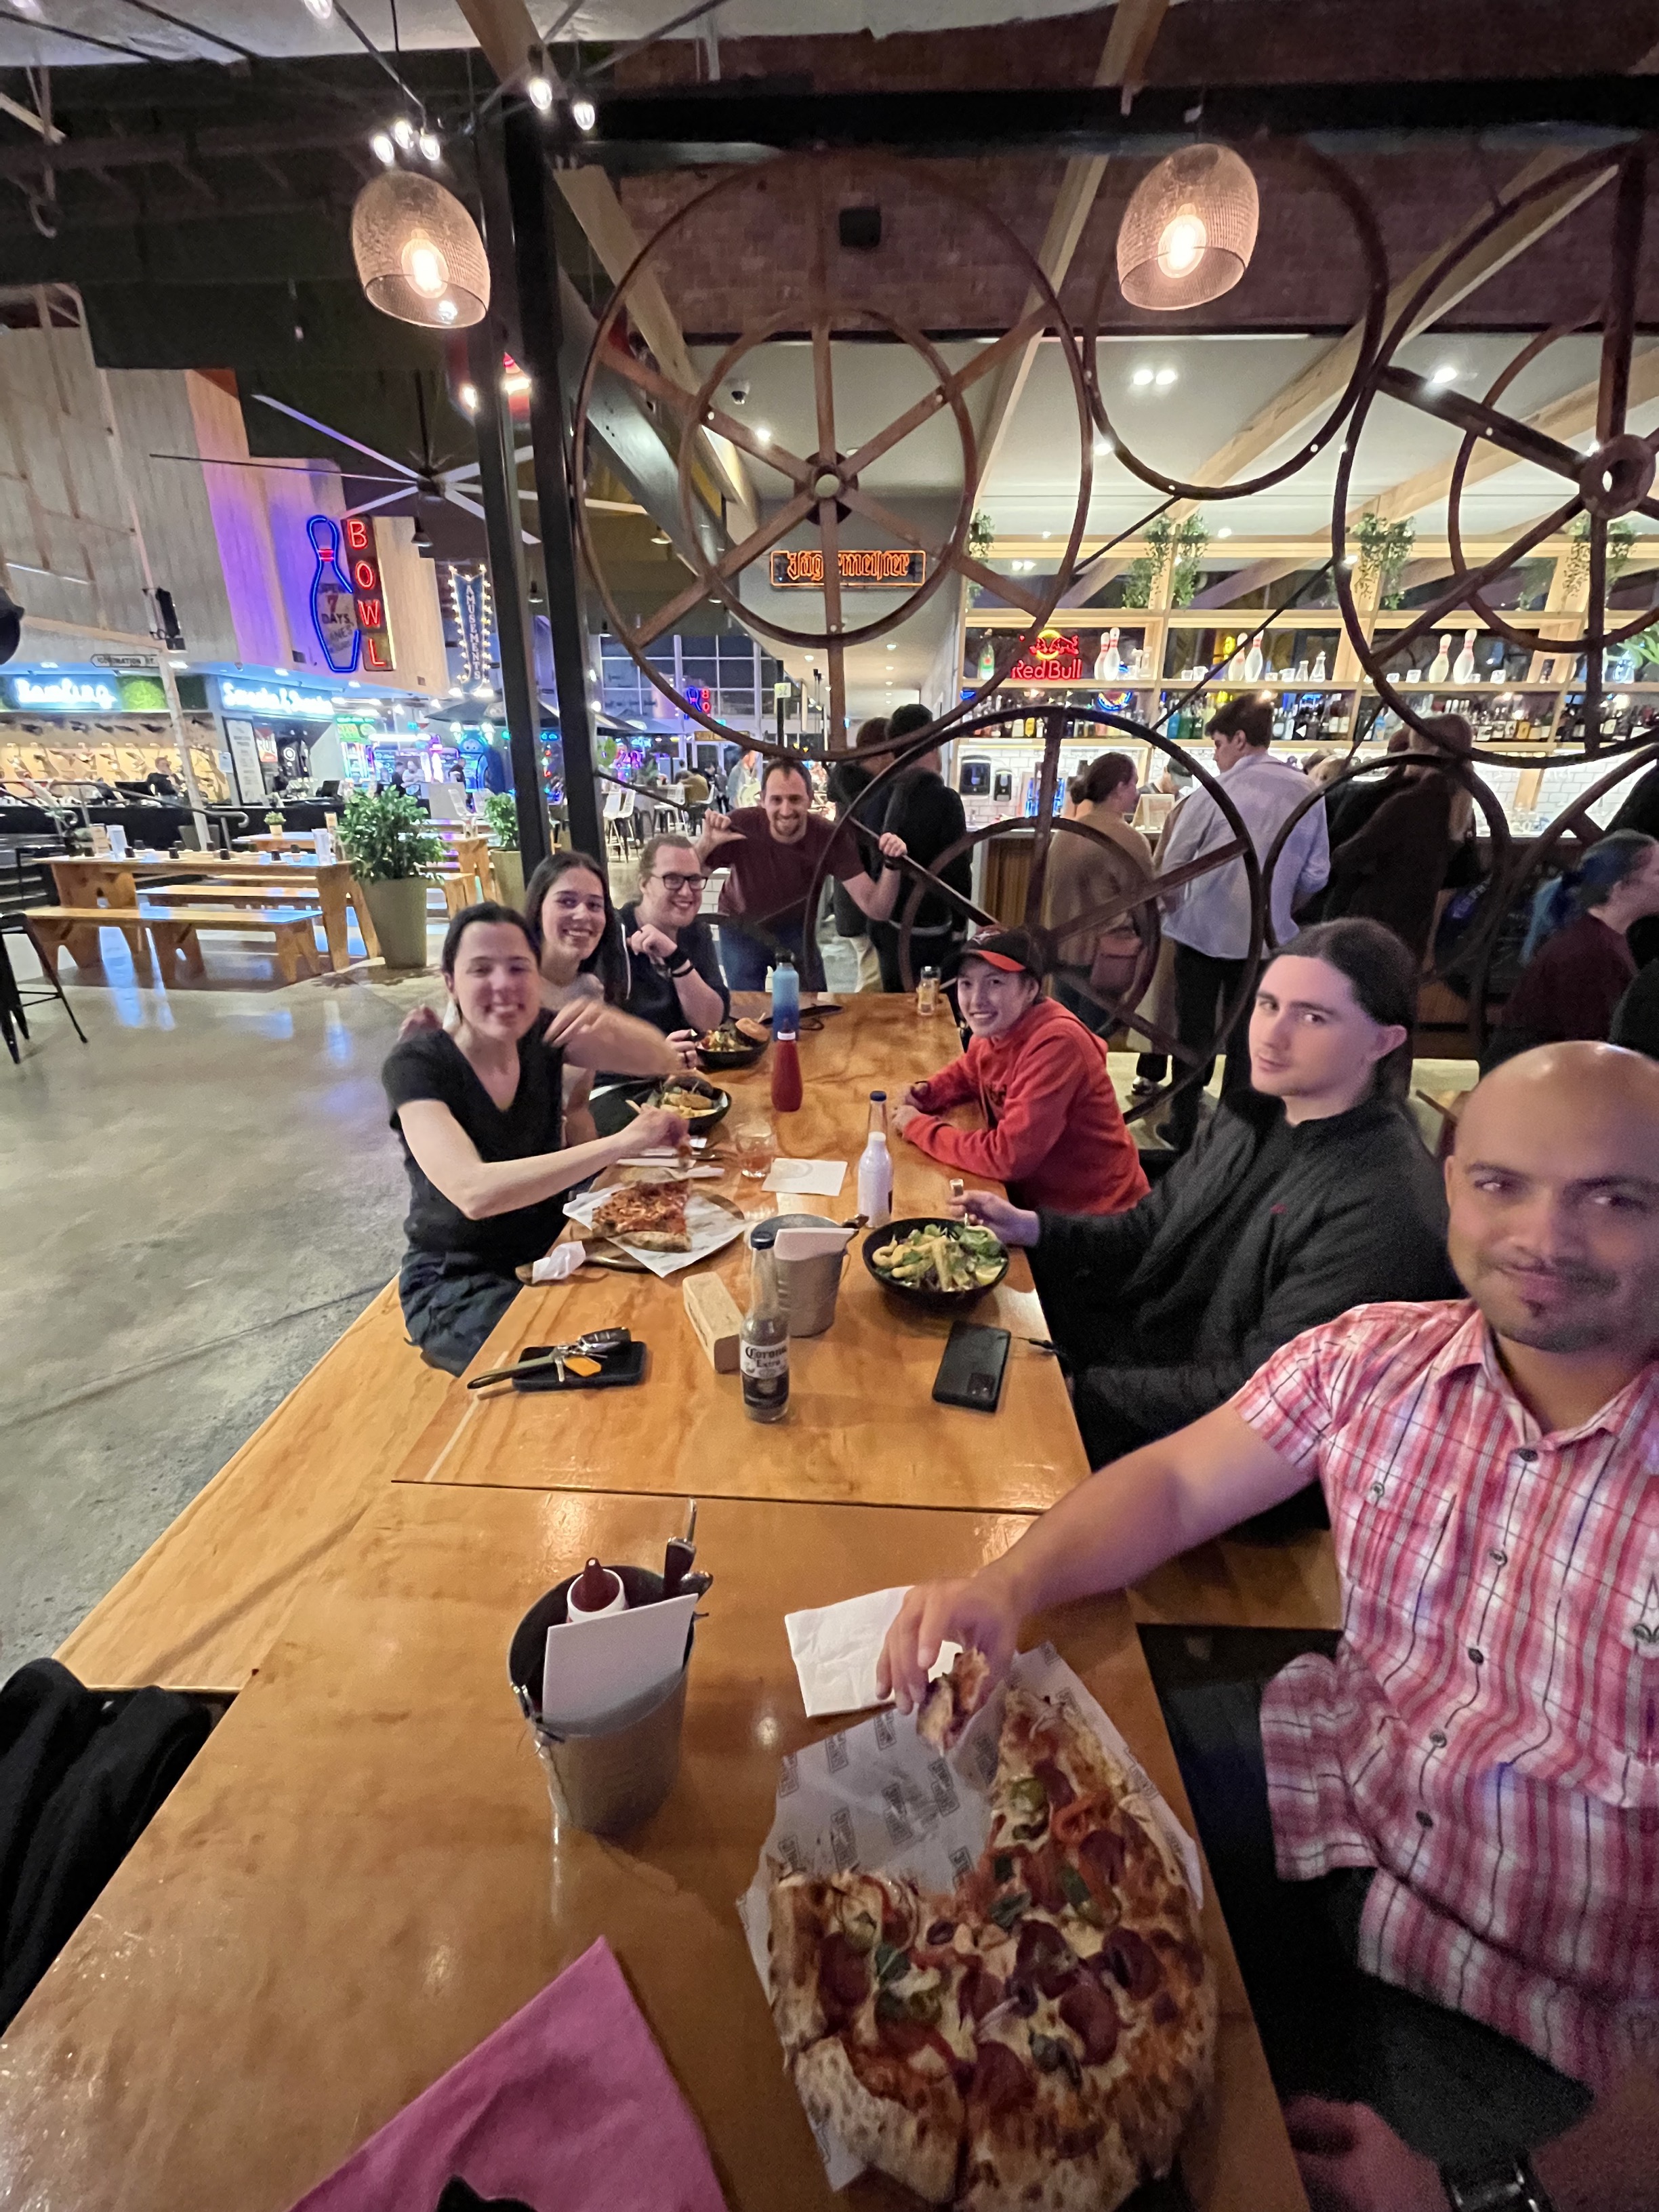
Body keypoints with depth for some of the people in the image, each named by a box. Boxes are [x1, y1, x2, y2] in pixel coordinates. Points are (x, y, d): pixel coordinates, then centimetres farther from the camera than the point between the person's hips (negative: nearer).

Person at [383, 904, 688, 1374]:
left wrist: (606, 1031, -29)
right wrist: (622, 1141, -39)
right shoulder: (416, 1064, -20)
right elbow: (473, 1192, -36)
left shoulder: (542, 1035, -5)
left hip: (549, 1250, 5)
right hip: (455, 1282, -5)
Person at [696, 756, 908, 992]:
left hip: (797, 929, 1)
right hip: (741, 928, -1)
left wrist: (891, 867, -47)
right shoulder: (741, 826, -30)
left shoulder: (831, 838, -26)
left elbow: (877, 910, -28)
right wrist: (706, 844, -46)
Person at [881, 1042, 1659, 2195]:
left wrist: (1516, 2187, -20)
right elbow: (1178, 1482, -5)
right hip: (1321, 1803, 3)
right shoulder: (1372, 1358, -11)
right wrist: (1009, 1584, -23)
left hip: (1551, 2020, -3)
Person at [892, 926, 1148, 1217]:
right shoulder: (994, 1027, -4)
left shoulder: (1056, 1044, -27)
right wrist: (925, 1094, -2)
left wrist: (917, 1126, -18)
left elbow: (1007, 1157, -29)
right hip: (1036, 1193, 6)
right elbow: (965, 1073, 18)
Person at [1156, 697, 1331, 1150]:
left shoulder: (1216, 791, -11)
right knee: (1247, 1035, 12)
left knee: (1194, 1031, 9)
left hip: (1203, 929, -3)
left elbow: (1171, 863, -6)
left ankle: (1184, 1129, 17)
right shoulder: (1308, 793, 0)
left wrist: (1176, 907, 14)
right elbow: (1316, 875, 3)